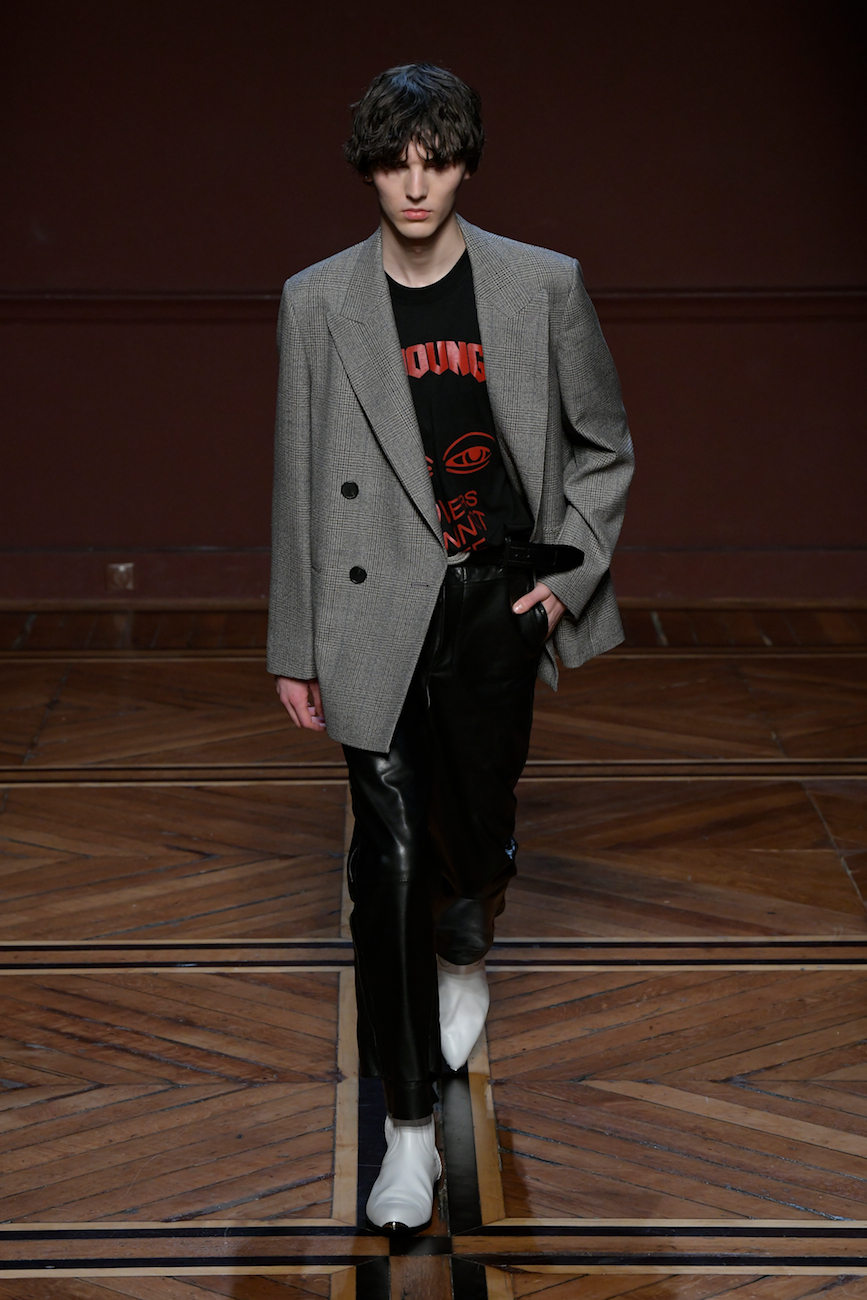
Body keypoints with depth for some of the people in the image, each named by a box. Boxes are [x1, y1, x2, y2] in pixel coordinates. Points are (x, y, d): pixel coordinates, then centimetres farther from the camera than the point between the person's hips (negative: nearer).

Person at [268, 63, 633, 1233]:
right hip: (379, 617, -1)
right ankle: (410, 1126, 5)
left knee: (478, 829, 12)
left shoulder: (542, 285, -1)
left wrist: (572, 571, -1)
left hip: (501, 605, 1)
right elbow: (299, 484, 2)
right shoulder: (318, 303, -1)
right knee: (390, 856, -4)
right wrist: (295, 649, 3)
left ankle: (465, 952, 50)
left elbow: (604, 445, 9)